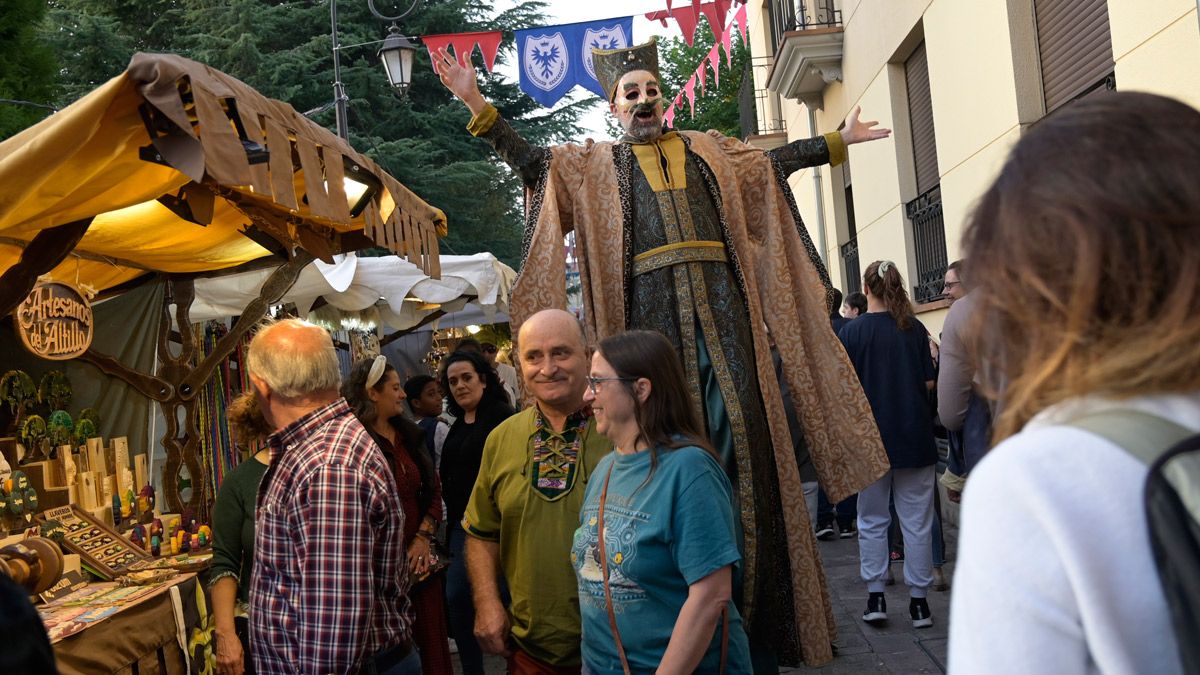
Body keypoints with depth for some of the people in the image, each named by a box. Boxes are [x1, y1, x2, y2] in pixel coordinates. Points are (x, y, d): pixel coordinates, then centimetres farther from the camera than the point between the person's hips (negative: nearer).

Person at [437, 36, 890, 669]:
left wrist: (837, 141, 21)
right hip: (653, 308, -1)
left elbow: (773, 161, 23)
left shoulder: (707, 149, 21)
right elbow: (531, 160, 6)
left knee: (738, 418, -6)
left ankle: (750, 585, 1)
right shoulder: (596, 163, 16)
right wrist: (477, 105, -3)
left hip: (719, 301, 2)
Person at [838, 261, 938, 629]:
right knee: (916, 521, 8)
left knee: (872, 520, 12)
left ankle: (875, 597, 12)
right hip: (914, 435, 1)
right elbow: (929, 383, 0)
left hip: (871, 438, -1)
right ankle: (919, 602, 13)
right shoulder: (914, 329, -2)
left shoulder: (852, 332, -8)